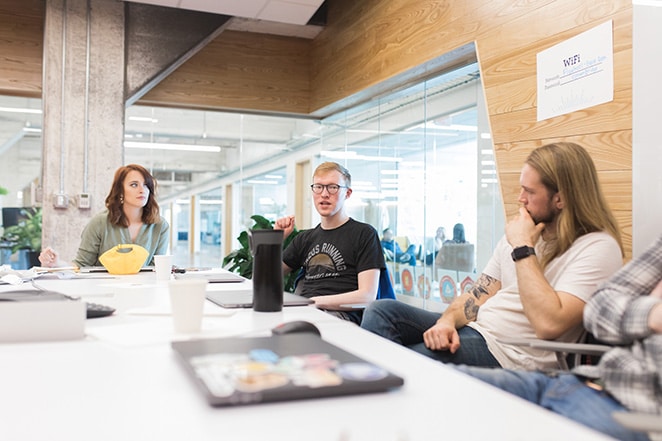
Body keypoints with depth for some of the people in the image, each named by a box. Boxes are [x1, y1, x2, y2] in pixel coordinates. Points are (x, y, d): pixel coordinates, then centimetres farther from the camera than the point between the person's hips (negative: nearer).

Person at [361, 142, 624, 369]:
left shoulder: (598, 248, -13)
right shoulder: (517, 234, 12)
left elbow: (549, 323, -26)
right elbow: (480, 294, 11)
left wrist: (523, 249, -19)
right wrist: (447, 320, -10)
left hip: (508, 355, -8)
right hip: (472, 327, 8)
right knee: (383, 311, -7)